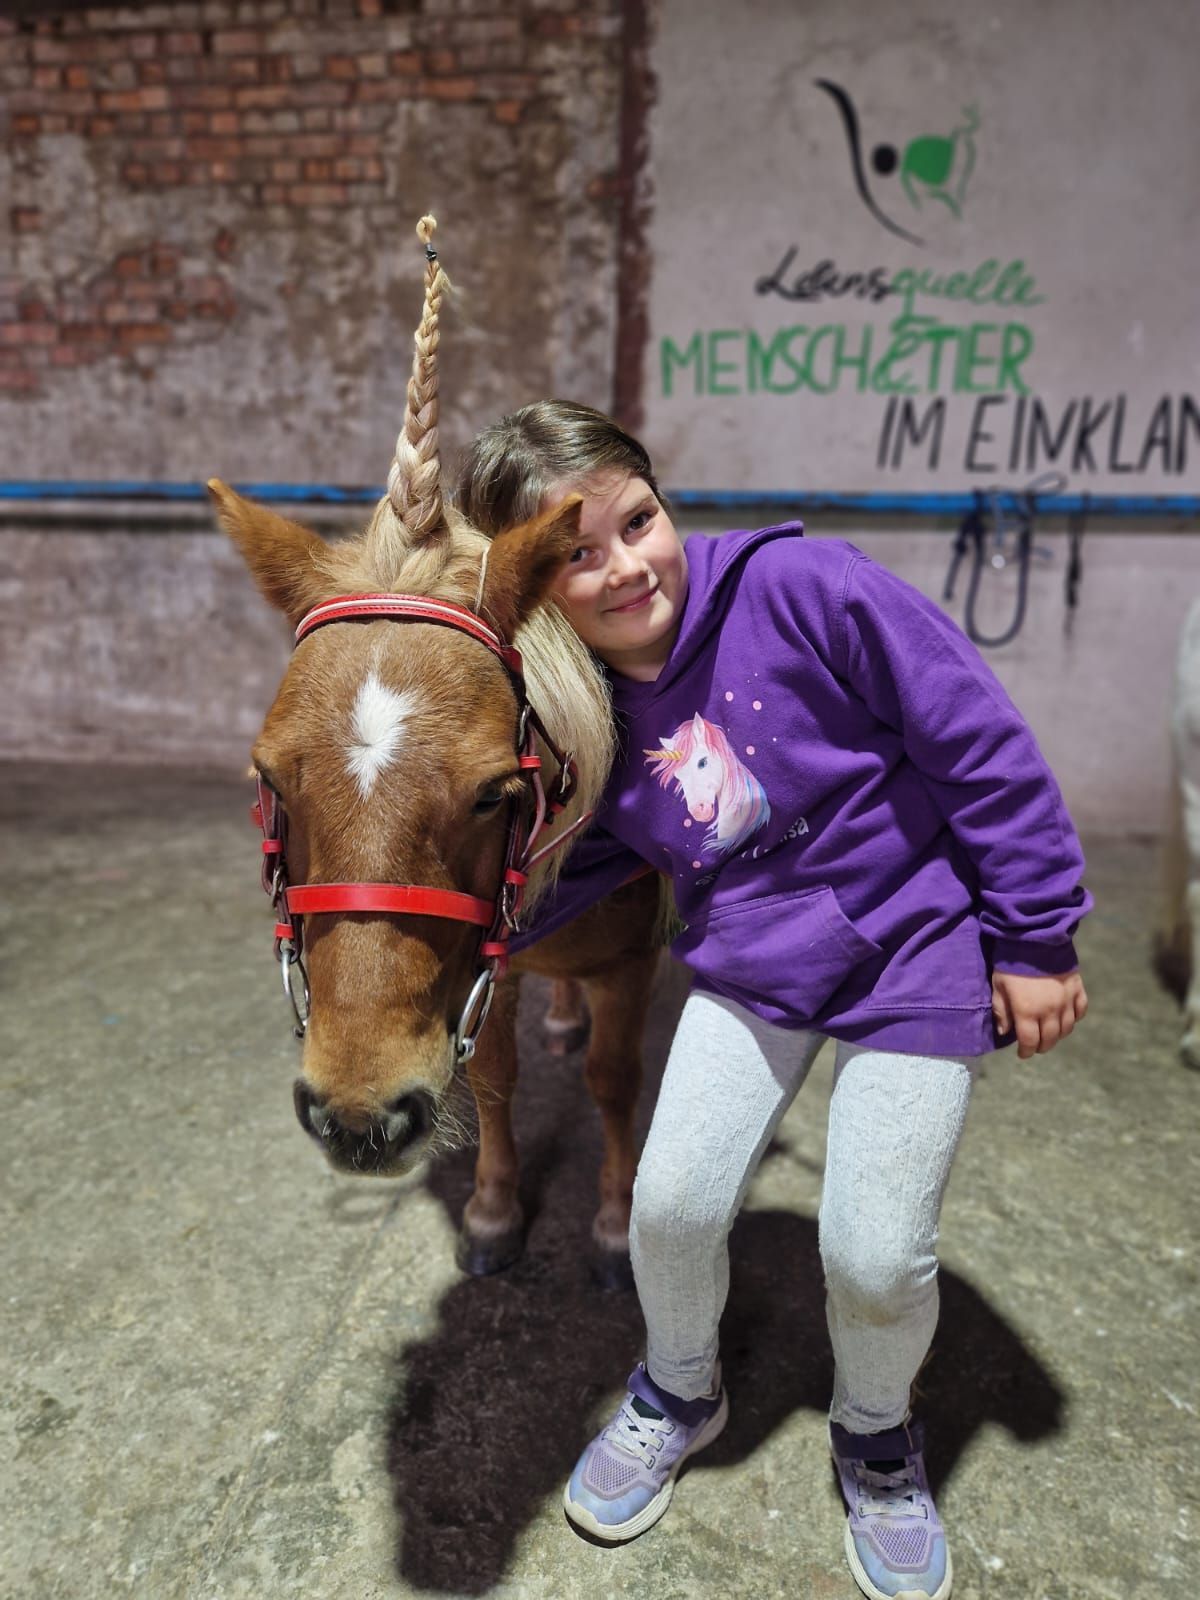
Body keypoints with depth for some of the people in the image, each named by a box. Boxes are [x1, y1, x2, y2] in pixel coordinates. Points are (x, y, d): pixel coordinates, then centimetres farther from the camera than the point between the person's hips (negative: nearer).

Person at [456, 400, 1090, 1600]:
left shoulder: (797, 587, -22)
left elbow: (980, 743, -16)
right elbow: (572, 863, 3)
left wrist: (1034, 935, -10)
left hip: (915, 951, -3)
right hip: (747, 967, 4)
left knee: (875, 1253, -4)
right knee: (673, 1200, -2)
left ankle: (876, 1439, 34)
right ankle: (679, 1396, 35)